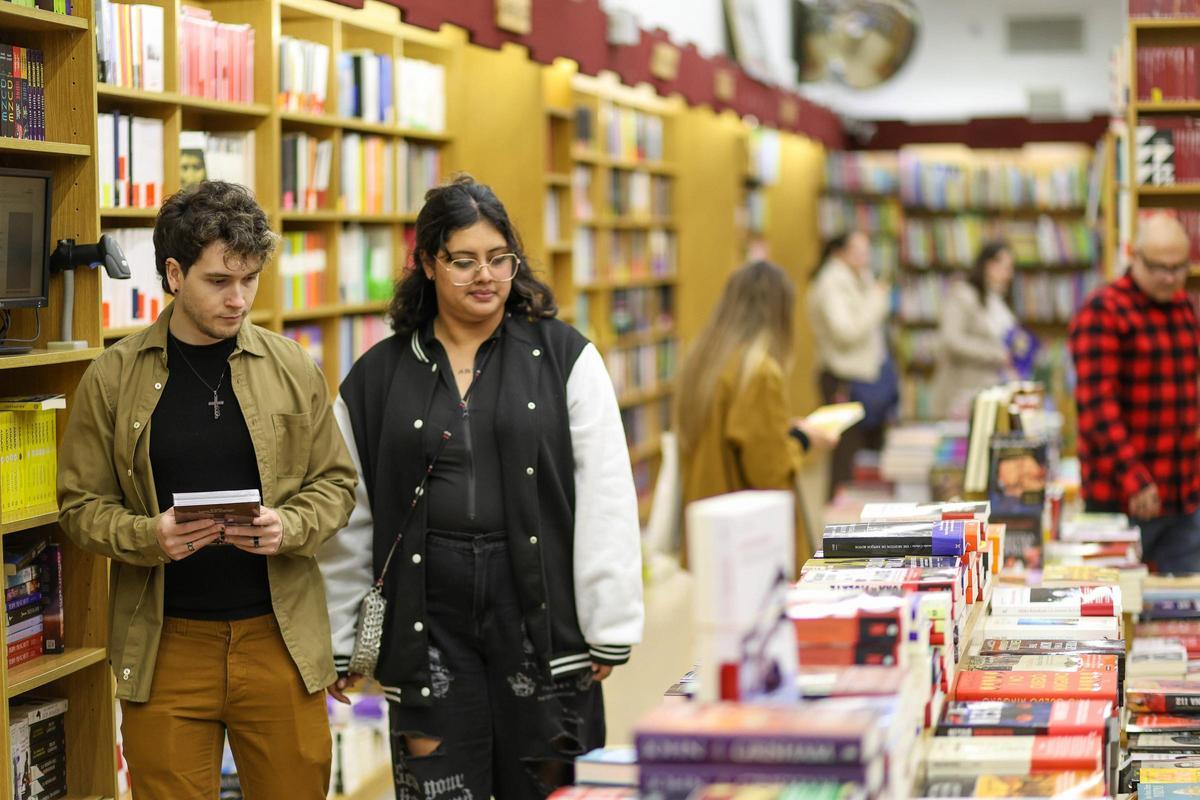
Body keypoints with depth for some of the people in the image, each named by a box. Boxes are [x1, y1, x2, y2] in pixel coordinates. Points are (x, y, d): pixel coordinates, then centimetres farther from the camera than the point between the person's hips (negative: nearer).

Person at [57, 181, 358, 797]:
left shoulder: (291, 368, 3)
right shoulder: (112, 378, 0)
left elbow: (336, 483, 8)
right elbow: (81, 505, 3)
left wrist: (289, 528, -12)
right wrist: (147, 536, -17)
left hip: (280, 639, 1)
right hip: (163, 646, -1)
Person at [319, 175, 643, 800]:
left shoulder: (564, 357, 3)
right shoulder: (377, 379, 8)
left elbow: (605, 497, -1)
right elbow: (349, 520, 12)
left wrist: (610, 629, -5)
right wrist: (339, 646, 12)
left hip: (541, 613, -1)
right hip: (428, 622, 1)